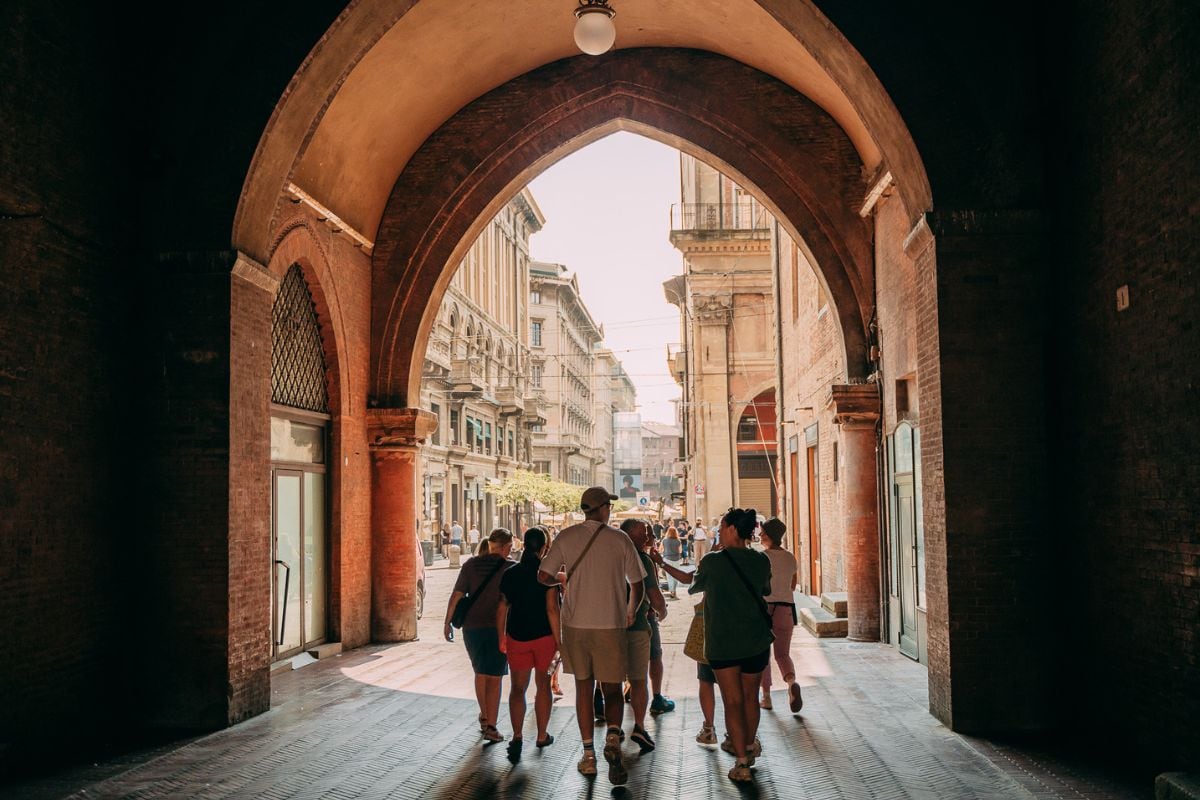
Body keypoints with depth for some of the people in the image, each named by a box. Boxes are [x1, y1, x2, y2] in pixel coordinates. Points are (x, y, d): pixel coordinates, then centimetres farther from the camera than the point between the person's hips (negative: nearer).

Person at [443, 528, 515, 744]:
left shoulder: (471, 565, 1)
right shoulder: (510, 568, -6)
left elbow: (456, 595, -2)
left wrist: (448, 622, 5)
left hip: (472, 627, 3)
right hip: (498, 628, -3)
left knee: (480, 672, 21)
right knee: (495, 677, 3)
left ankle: (484, 717, 33)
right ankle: (491, 727, 1)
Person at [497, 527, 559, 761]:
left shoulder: (510, 574, 1)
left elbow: (502, 608, 3)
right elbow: (551, 609, -14)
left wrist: (501, 638, 13)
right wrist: (559, 640, -8)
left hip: (517, 636, 2)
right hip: (544, 636, -2)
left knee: (517, 688, 5)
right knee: (543, 685, 15)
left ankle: (517, 736, -11)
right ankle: (542, 736, 22)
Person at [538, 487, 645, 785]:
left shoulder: (567, 537, -2)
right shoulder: (620, 539, -3)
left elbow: (543, 576, -2)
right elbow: (638, 586, 1)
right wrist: (630, 612, 20)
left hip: (576, 623, 1)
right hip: (611, 625, -1)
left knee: (583, 687, 14)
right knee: (612, 688, 7)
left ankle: (589, 755, 16)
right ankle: (612, 737, -20)